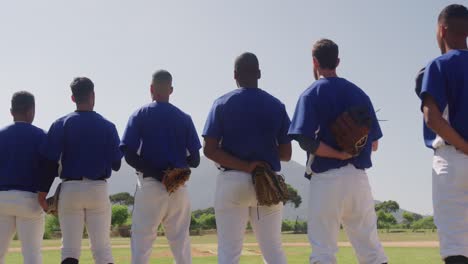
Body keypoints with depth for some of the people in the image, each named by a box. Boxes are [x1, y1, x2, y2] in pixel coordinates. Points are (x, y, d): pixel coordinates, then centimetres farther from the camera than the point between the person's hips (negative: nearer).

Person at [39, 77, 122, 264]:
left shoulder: (61, 124, 1)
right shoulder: (107, 126, 2)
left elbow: (50, 160, -7)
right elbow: (116, 164, 2)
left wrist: (43, 192, -4)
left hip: (70, 189, 0)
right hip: (98, 189, 0)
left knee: (69, 248, 2)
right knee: (102, 248, 5)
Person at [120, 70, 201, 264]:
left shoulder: (139, 115, 1)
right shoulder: (184, 118, 5)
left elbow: (129, 155, -9)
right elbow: (194, 160, 3)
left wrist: (153, 172, -7)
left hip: (149, 185, -2)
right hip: (179, 188, 2)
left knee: (141, 242, 1)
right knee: (181, 242, 9)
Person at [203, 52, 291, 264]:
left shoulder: (222, 104, 0)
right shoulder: (276, 105, 4)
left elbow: (210, 150, -9)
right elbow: (286, 154, 4)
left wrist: (244, 166, -12)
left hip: (231, 181, -2)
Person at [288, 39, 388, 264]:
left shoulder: (312, 94, -2)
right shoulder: (360, 94, 13)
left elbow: (306, 140, -17)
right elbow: (374, 144, 14)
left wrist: (339, 154, -11)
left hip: (326, 179, -5)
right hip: (359, 177, 5)